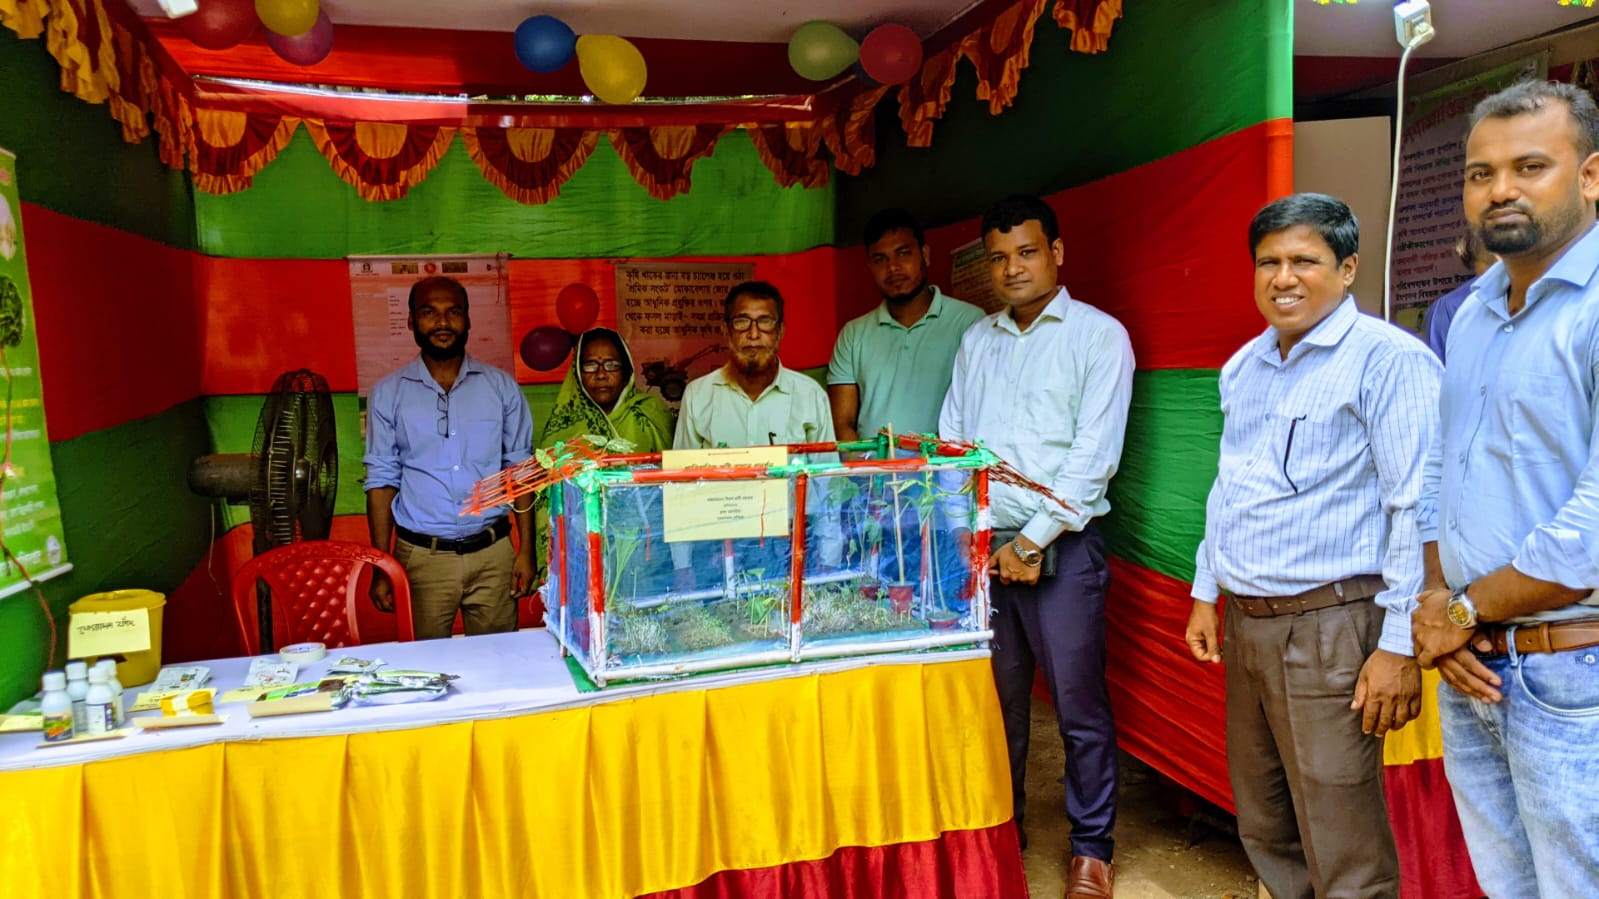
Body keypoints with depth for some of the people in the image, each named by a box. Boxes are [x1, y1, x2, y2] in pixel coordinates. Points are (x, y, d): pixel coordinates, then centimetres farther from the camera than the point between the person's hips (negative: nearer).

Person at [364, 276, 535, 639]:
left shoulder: (502, 387, 3)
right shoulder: (388, 393, 3)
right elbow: (382, 481, 4)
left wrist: (526, 549, 0)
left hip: (493, 554, 0)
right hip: (422, 556, 0)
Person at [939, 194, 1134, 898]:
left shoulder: (1099, 336, -1)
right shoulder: (976, 340, 14)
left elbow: (1093, 455, -9)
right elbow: (950, 442, 12)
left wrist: (1032, 540, -12)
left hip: (1060, 547, -4)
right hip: (980, 545, 4)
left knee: (1079, 703, 2)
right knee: (997, 698, 13)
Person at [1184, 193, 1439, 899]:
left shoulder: (1388, 360, -11)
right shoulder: (1243, 367, 13)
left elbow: (1416, 509, -15)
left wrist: (1399, 644, -17)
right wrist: (1206, 593, 18)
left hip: (1329, 627, -7)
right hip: (1246, 623, 8)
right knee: (1262, 827, 19)